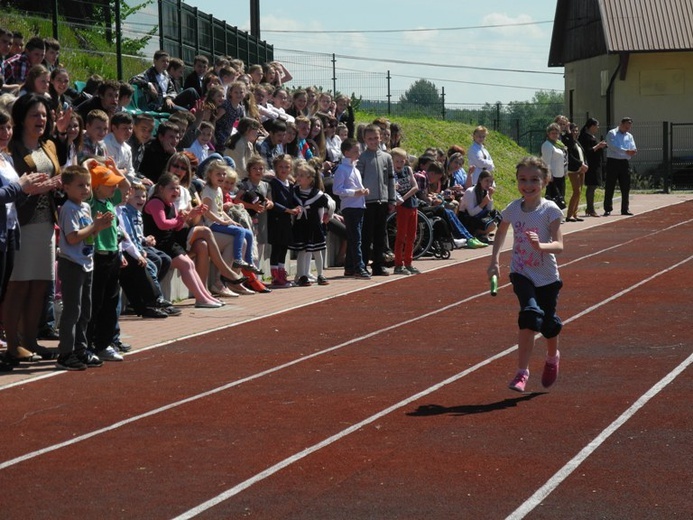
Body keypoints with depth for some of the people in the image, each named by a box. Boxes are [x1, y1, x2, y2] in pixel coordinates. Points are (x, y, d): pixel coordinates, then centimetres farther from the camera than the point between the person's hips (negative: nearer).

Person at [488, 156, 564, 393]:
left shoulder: (550, 210, -14)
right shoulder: (513, 209, -4)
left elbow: (559, 245, -22)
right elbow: (501, 232, 18)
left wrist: (541, 245, -42)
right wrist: (495, 260, 9)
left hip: (546, 277, -1)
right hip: (521, 273, 1)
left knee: (548, 322, 11)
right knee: (530, 315, -22)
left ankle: (552, 357, 45)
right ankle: (522, 371, -18)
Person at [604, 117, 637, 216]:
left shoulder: (629, 136, 16)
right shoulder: (612, 133, -1)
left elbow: (633, 148, 6)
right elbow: (613, 146, -16)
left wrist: (633, 151, -19)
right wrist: (626, 151, -24)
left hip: (625, 163, 5)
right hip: (613, 162, -5)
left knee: (625, 187, 6)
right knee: (610, 187, -2)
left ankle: (625, 209, 13)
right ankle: (607, 209, 1)